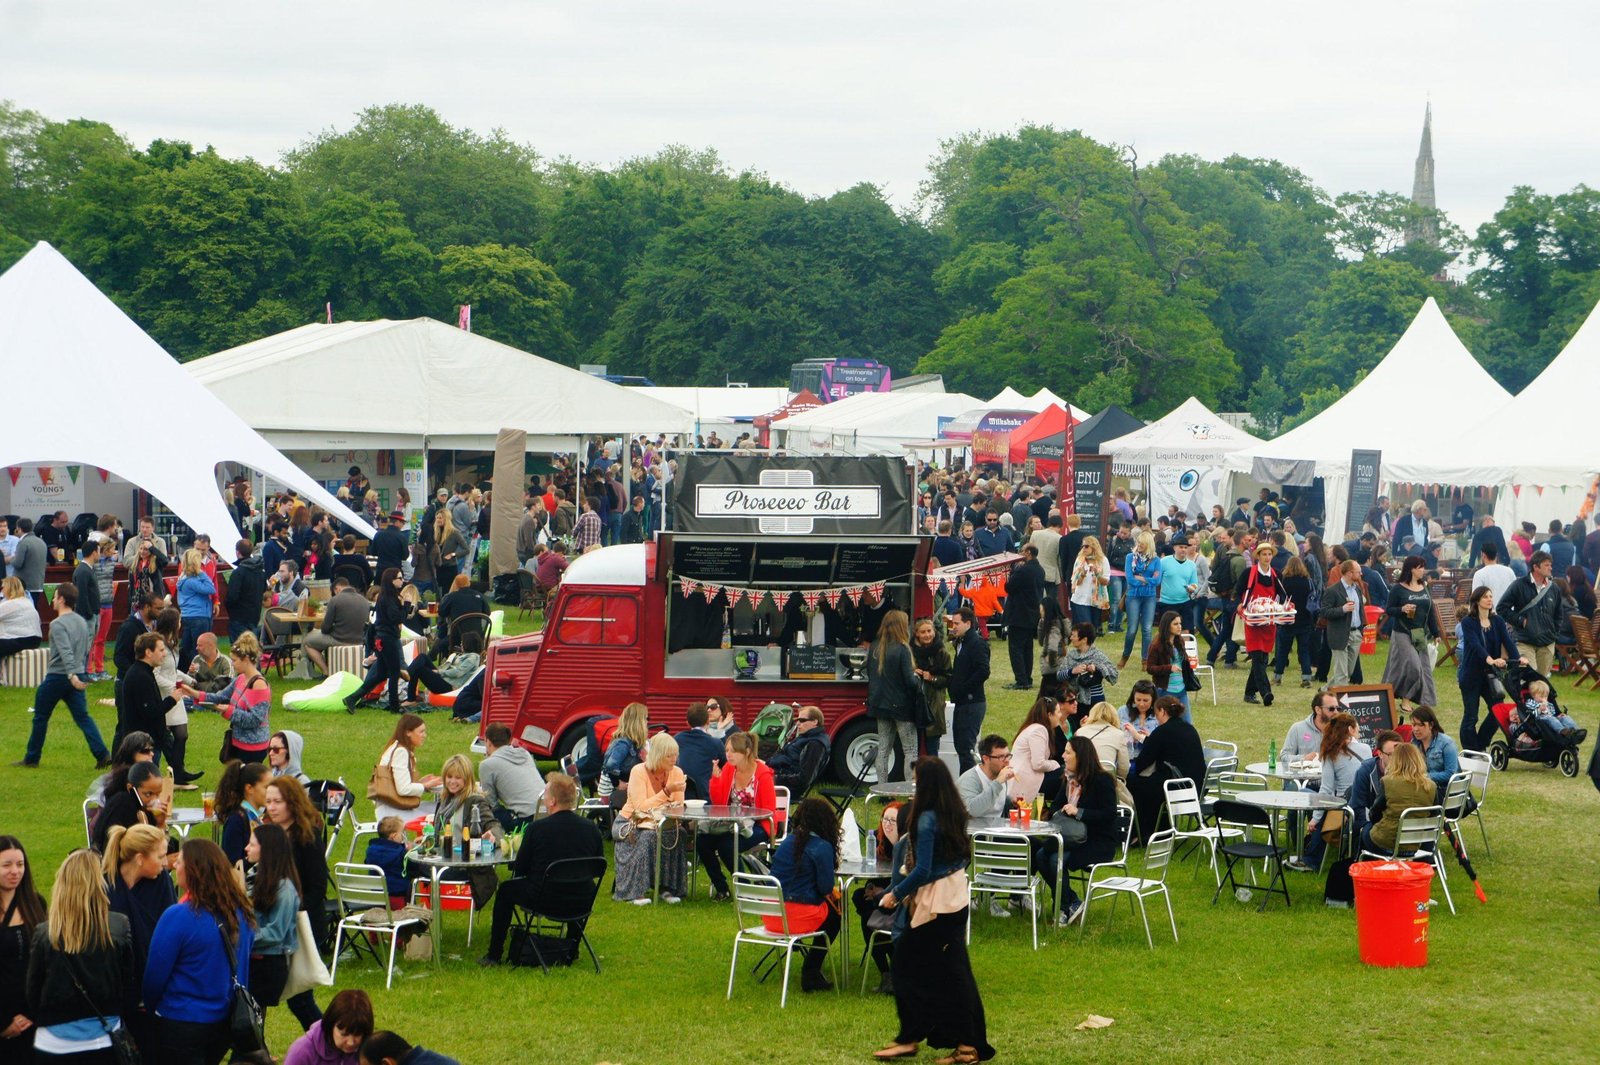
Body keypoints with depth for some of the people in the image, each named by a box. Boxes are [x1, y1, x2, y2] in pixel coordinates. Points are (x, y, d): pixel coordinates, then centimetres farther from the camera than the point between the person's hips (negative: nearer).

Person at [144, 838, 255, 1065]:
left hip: (183, 1025, -6)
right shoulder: (241, 913, -1)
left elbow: (154, 976, -13)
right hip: (227, 1022, 6)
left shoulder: (179, 917, -21)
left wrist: (150, 1004, 6)